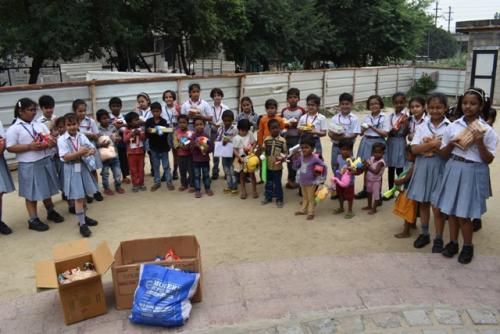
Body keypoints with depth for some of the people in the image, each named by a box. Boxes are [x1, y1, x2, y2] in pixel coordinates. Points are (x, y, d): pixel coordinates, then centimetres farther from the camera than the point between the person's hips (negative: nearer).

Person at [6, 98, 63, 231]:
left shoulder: (39, 125, 8)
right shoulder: (13, 129, -9)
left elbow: (49, 138, 13)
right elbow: (10, 148, -12)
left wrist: (51, 142, -11)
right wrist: (29, 146, -21)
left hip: (45, 161, 5)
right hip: (29, 165, -5)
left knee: (46, 189, 18)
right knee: (32, 193, 5)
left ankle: (51, 211, 36)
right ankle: (33, 220, 16)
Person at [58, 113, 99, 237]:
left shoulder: (82, 136, 2)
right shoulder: (62, 140, -11)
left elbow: (92, 148, -1)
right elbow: (66, 157, -19)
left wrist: (89, 152, -24)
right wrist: (80, 152, -27)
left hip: (83, 166, 5)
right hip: (72, 169, -5)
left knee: (84, 194, 17)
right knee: (78, 197, -5)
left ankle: (84, 217, 34)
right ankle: (82, 224, 1)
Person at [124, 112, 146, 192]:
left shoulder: (141, 129, 0)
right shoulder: (127, 130, -5)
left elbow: (144, 137, -9)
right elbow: (125, 140, -13)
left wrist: (139, 133, -25)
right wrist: (131, 134, -23)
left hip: (140, 151, 2)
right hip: (131, 152, -2)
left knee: (141, 168, 8)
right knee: (133, 169, 5)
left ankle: (141, 184, 19)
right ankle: (135, 184, 14)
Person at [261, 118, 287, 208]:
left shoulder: (282, 140, -8)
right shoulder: (266, 140, 0)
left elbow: (285, 152, -4)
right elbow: (263, 150, 9)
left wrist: (282, 158, -21)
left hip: (278, 166, -3)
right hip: (268, 166, 3)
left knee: (277, 183, 5)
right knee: (269, 183, 17)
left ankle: (279, 199, 18)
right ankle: (268, 197, 31)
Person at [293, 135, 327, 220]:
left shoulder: (314, 158, -23)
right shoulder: (301, 157, -6)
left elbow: (324, 166, -15)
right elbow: (295, 167, 6)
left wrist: (322, 178, -10)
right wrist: (295, 159, -10)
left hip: (311, 183, -6)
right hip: (302, 182, 6)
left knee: (311, 198, 7)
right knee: (304, 197, 22)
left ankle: (311, 212, 16)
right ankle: (303, 210, 34)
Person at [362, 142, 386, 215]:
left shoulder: (381, 162, -22)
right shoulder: (371, 158, -2)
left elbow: (376, 171, -31)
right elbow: (366, 169, 2)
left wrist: (368, 167, -31)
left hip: (376, 181, -7)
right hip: (369, 180, 7)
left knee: (375, 194, 4)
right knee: (369, 193, 21)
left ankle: (374, 208, 15)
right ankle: (369, 206, 38)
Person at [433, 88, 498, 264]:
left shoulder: (487, 130, -6)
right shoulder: (453, 126, 1)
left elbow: (488, 160, -7)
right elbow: (444, 153, 7)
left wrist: (480, 143, -20)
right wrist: (451, 144, -12)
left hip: (473, 173, -3)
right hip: (453, 170, 3)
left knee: (464, 214, 1)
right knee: (451, 209, 11)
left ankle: (468, 246, 23)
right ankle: (453, 242, 28)